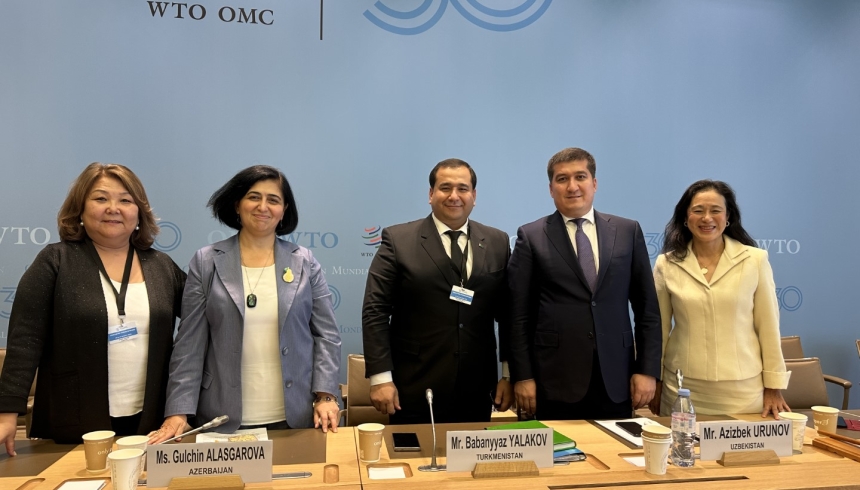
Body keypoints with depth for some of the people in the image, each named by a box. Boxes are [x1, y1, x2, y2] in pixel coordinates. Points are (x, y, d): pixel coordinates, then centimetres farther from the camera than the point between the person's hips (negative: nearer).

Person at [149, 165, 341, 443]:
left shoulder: (305, 263, 2)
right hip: (224, 419, 0)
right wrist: (179, 411, -8)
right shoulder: (206, 262, 0)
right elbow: (190, 343, -1)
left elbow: (326, 334, 2)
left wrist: (325, 396, -8)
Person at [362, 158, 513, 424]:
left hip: (476, 392, 3)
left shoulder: (497, 242, 6)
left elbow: (508, 313, 8)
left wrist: (509, 375, 5)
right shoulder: (398, 240, -4)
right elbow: (375, 312, -6)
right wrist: (380, 378, -11)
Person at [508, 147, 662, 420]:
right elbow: (519, 314, -1)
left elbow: (647, 307, 8)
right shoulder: (531, 237, 0)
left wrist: (647, 369, 2)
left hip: (616, 380, 2)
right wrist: (522, 376, -5)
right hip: (555, 381, -2)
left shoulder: (628, 231, 7)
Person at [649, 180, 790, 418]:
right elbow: (658, 329, 5)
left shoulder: (755, 260, -3)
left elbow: (768, 327, 1)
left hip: (743, 389, 0)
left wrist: (774, 386, 3)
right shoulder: (667, 264, -2)